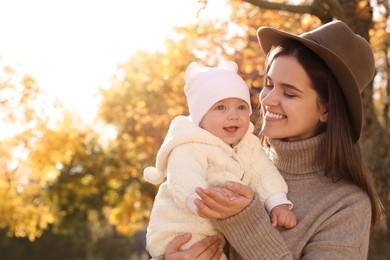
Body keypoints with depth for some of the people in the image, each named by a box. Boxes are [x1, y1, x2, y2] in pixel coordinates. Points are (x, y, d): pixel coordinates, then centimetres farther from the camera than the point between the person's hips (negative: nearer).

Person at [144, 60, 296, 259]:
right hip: (179, 234, -8)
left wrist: (278, 204, -19)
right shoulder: (189, 148, -21)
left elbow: (263, 173, -1)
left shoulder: (249, 145, 5)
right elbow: (184, 182, -35)